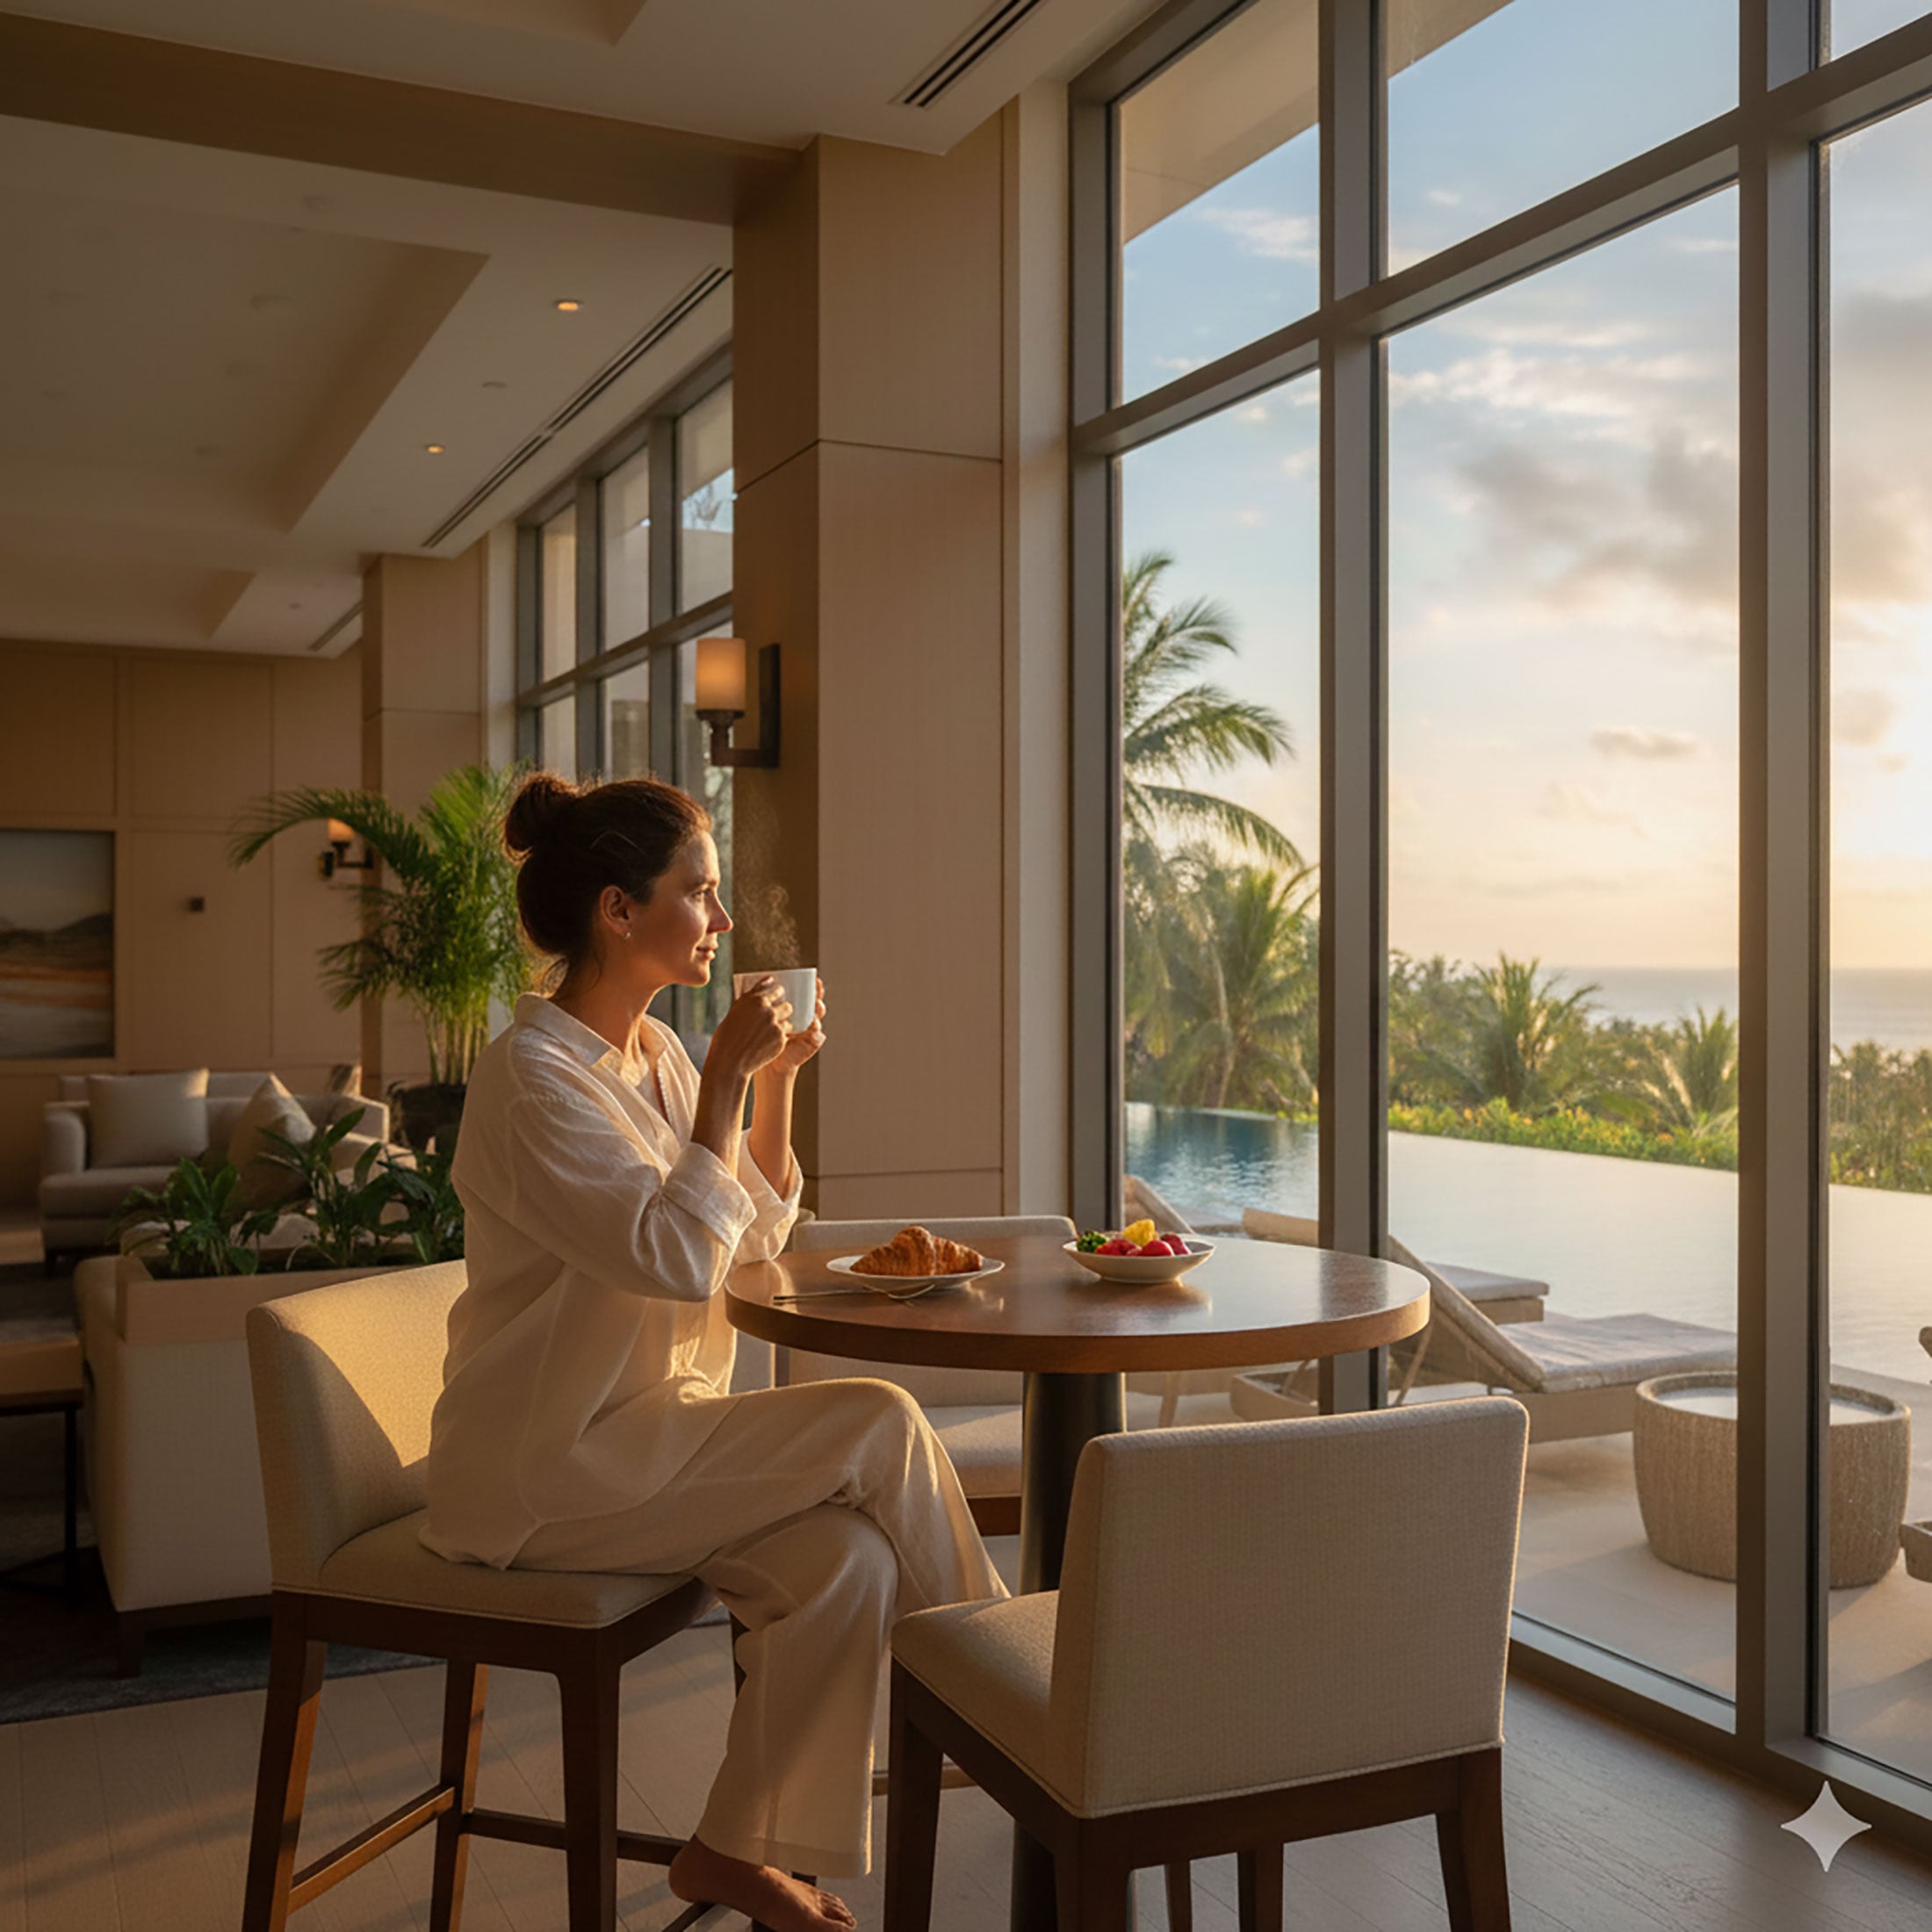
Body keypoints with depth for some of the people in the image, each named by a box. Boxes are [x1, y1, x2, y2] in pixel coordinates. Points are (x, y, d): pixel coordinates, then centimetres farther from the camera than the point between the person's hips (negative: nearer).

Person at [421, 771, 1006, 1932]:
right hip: (544, 1470, -8)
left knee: (845, 1554, -16)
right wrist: (725, 1082, -19)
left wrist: (777, 1079, 3)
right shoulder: (532, 1075, -17)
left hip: (641, 1435, 8)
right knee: (883, 1423, -17)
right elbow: (678, 1257, -25)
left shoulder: (659, 1054, 9)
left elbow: (757, 1237, 15)